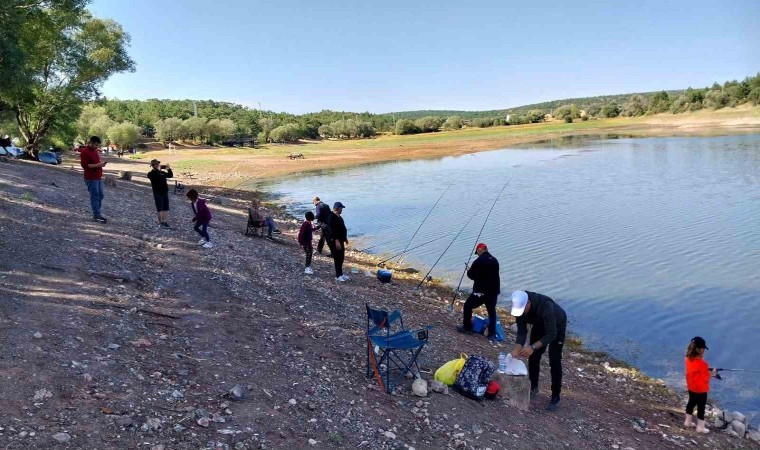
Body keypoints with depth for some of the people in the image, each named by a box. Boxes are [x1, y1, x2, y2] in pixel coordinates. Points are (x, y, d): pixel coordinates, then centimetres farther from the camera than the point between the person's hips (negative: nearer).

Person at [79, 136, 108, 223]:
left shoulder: (95, 150, 13)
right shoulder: (85, 152, -13)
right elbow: (84, 165, -19)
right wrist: (98, 165, -23)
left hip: (98, 177, 9)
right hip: (91, 179, -9)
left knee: (100, 195, 11)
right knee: (95, 196, -7)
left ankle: (97, 214, 19)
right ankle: (96, 216, -4)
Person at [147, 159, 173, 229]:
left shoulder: (162, 172, 13)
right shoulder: (151, 174, -5)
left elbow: (170, 175, 8)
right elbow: (156, 177, -26)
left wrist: (169, 169, -7)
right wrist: (158, 170, -26)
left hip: (165, 192, 6)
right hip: (158, 193, -6)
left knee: (166, 208, 6)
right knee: (160, 209, -2)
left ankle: (165, 222, 12)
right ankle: (161, 223, 5)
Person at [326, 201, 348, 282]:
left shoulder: (339, 217, 13)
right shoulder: (332, 218, -19)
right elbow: (332, 231, -25)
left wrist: (345, 238, 27)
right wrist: (336, 241, -29)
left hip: (340, 240, 10)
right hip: (334, 241, -10)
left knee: (341, 258, 15)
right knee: (338, 258, -6)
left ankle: (340, 274, 25)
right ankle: (338, 276, 1)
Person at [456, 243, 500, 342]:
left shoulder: (479, 261, -13)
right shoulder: (495, 260, 9)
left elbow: (471, 275, -8)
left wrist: (469, 270, 15)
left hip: (481, 291, -6)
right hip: (494, 291, 6)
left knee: (468, 306, 11)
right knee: (492, 311, 16)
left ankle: (467, 328, 15)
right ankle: (492, 334, 13)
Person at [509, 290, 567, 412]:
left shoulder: (546, 306, -45)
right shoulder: (519, 307, -27)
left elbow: (551, 334, -42)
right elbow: (522, 331, -20)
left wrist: (533, 347, -50)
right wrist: (517, 348, -36)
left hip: (557, 325, -5)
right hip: (539, 324, 5)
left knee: (554, 360, -9)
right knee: (533, 356, 6)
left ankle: (555, 397, -1)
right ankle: (533, 387, 25)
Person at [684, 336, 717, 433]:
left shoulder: (688, 359, -6)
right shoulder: (701, 363, -29)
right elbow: (705, 378, -19)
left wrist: (707, 371, 7)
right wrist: (711, 374, -3)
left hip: (691, 387, 7)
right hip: (701, 389, -7)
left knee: (691, 403, 22)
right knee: (701, 407, 8)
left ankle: (687, 422, 33)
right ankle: (700, 427, 20)